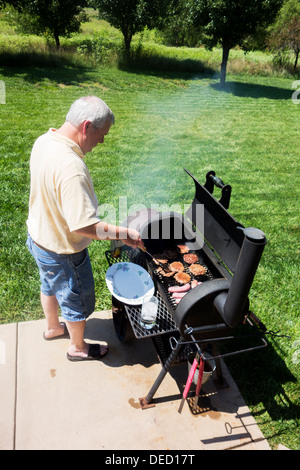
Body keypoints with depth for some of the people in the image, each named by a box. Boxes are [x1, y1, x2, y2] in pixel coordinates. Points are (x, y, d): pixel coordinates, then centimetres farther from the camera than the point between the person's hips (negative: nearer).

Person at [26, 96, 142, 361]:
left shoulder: (44, 141, -7)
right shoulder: (71, 168, -38)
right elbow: (83, 226, -38)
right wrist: (124, 234, -27)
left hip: (38, 236, 9)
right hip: (62, 252, -9)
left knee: (51, 287, 32)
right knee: (78, 301, 16)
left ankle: (53, 328, 58)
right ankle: (78, 348, 42)